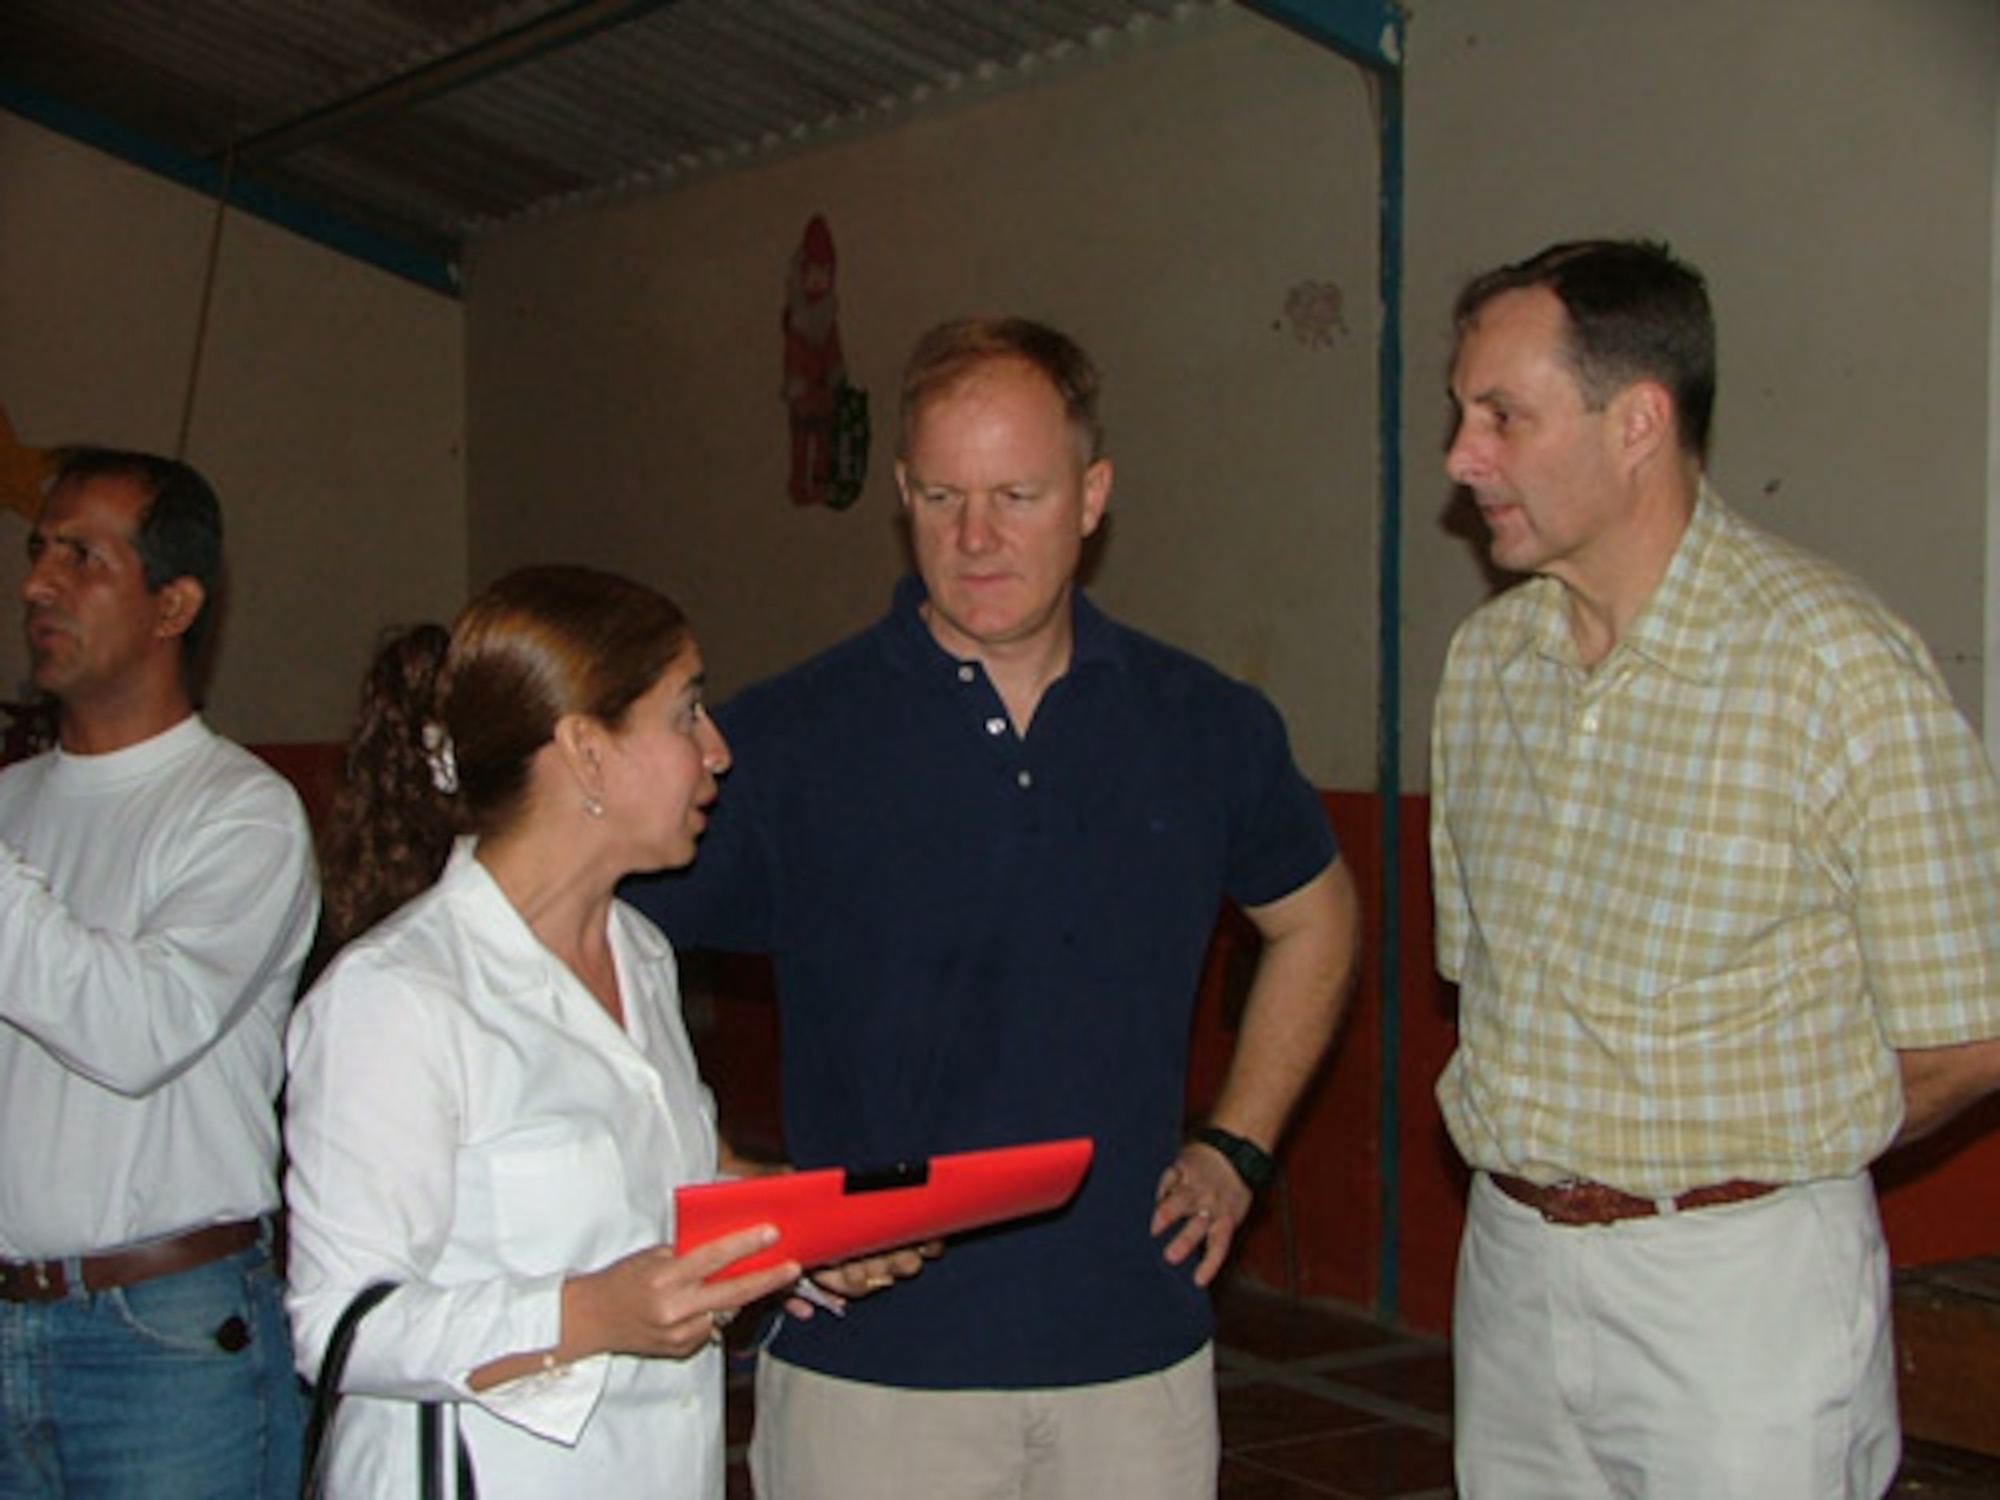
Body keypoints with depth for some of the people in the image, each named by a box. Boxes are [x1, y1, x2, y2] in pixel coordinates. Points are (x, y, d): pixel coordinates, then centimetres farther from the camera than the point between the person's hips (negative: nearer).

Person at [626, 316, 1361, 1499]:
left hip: (1137, 1355, 3)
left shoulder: (1206, 726, 4)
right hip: (869, 1364, -2)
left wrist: (1238, 1148, 12)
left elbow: (1314, 916, 21)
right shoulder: (788, 738, -6)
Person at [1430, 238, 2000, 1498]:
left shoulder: (1838, 663, -14)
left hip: (1742, 1285, -5)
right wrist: (1547, 1157, 5)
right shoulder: (1485, 660, 6)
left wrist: (1750, 1163, 1)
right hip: (1511, 1266, 6)